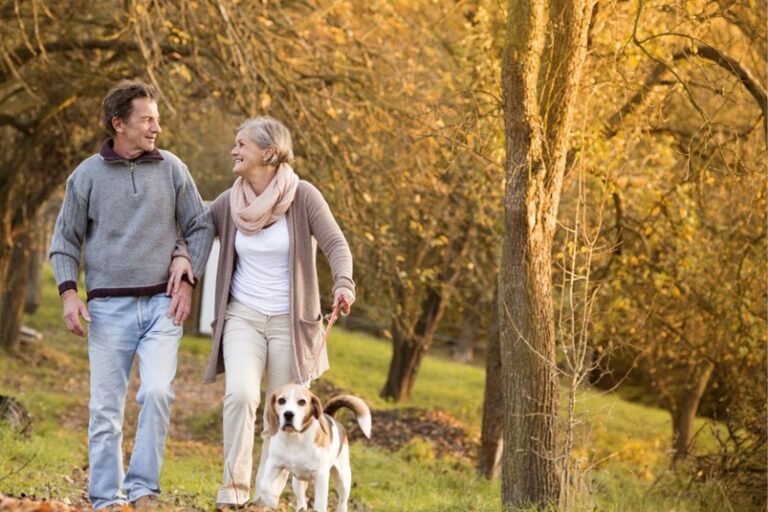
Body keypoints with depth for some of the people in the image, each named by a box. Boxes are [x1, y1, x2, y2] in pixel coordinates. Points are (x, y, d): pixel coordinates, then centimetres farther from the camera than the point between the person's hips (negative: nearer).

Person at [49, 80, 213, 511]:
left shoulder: (172, 169, 5)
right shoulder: (88, 175, 3)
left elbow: (200, 229, 11)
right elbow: (66, 240, 8)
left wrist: (188, 282, 1)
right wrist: (69, 292, -4)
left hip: (162, 305, 0)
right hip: (108, 308, 0)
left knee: (157, 393, -18)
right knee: (106, 409, 2)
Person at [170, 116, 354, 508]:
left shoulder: (303, 197, -9)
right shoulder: (230, 202, 2)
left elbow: (336, 245, -13)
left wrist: (343, 284, -32)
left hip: (290, 320, -1)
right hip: (242, 316, 2)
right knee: (240, 394, -20)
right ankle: (233, 491, -15)